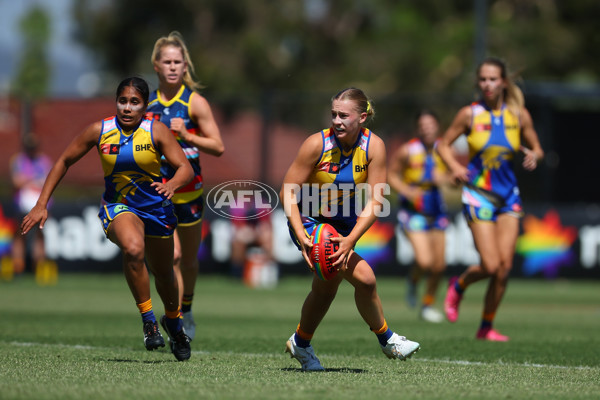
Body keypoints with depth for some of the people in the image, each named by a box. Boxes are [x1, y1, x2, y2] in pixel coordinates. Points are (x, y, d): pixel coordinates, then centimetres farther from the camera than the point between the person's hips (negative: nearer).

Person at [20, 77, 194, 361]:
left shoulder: (156, 131, -12)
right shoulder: (99, 131, -10)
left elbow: (186, 168, -17)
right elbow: (64, 162, 1)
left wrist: (172, 184, -41)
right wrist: (41, 204, -4)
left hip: (156, 208, 1)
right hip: (118, 207, -1)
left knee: (164, 275, 16)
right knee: (133, 249, -35)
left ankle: (173, 321, 50)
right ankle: (148, 320, -20)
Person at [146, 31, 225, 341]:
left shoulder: (195, 103, -5)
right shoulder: (146, 101, 1)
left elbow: (218, 147, -8)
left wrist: (186, 136, -21)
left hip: (189, 190, 0)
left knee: (189, 260, 14)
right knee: (171, 255, -16)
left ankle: (186, 310, 41)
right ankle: (175, 324, -14)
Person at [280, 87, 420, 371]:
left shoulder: (373, 146, -15)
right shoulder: (317, 144, -22)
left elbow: (374, 201, -16)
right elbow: (288, 192, -17)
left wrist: (351, 239, -29)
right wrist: (301, 236, -30)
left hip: (345, 225, 4)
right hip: (310, 222, -4)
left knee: (326, 288, 17)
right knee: (364, 277, -19)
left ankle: (300, 344, 41)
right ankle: (386, 339, 1)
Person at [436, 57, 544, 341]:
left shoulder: (519, 114, 0)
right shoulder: (470, 114, -6)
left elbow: (536, 148, 10)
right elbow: (443, 144, 4)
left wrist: (534, 156, -13)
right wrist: (454, 166, -15)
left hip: (508, 195, 3)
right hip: (478, 193, -3)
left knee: (505, 266, -3)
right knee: (490, 265, -12)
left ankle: (486, 327, 12)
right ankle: (459, 286, 22)